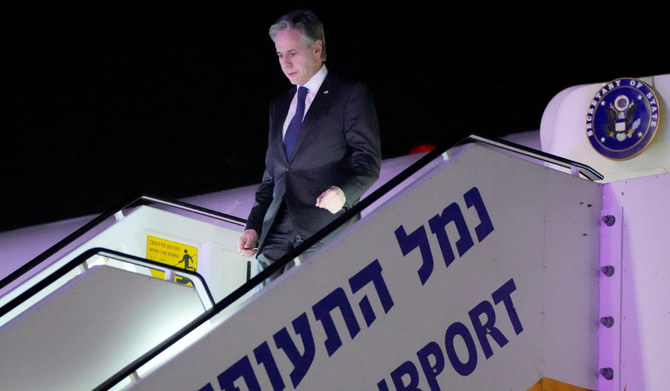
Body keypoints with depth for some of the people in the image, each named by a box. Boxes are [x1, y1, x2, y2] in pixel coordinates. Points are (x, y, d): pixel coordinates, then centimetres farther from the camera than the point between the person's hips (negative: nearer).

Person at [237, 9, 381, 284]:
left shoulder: (351, 94, 4)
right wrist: (254, 226, 14)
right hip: (277, 232, 6)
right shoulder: (280, 105, 24)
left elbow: (368, 160, -2)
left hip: (326, 232, -6)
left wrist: (344, 192, -22)